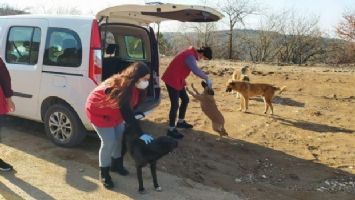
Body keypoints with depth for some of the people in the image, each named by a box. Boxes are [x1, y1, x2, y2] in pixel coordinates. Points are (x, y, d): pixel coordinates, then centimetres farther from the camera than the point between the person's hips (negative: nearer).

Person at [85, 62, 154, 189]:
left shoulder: (133, 86, -13)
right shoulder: (121, 87, -39)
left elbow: (132, 105, 1)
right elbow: (126, 113, -38)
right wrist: (141, 134, -37)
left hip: (115, 111, 8)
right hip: (98, 110, -8)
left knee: (120, 136, 12)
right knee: (109, 141, -9)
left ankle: (116, 164, 33)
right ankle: (104, 173, 8)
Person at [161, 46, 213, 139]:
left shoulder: (192, 54, 9)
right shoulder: (190, 56, -24)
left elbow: (196, 69, 19)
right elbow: (196, 70, -39)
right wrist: (207, 78, -29)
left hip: (178, 80, 11)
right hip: (172, 80, -11)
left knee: (185, 99, 18)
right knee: (175, 105, -9)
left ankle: (180, 122, 32)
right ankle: (171, 130, -1)